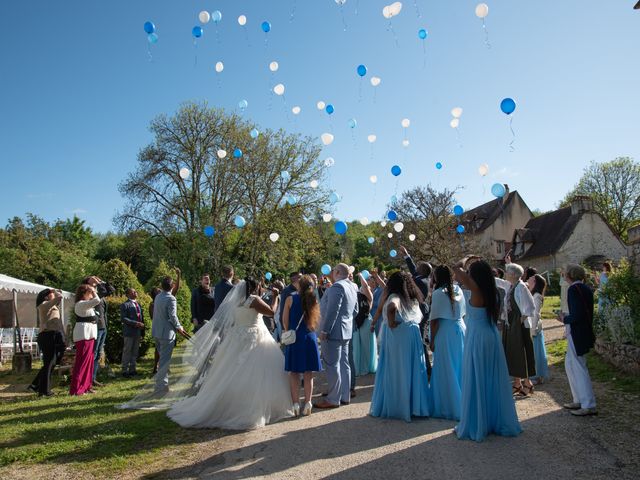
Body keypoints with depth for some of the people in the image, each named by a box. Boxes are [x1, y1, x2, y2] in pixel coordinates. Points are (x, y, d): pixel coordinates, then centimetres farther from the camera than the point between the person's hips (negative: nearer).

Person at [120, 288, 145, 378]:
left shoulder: (138, 304, 16)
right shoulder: (125, 305, -8)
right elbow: (123, 318, -15)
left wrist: (142, 324, 6)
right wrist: (135, 323, -21)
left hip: (138, 331, 7)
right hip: (129, 331, -7)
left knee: (135, 352, 12)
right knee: (127, 351, 0)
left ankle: (132, 369, 20)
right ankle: (125, 370, 9)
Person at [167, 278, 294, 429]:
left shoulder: (237, 300, 9)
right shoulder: (253, 299, -12)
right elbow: (272, 311, -11)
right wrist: (275, 297, 2)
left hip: (238, 338, 8)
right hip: (253, 340, -8)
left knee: (234, 376, 14)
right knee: (252, 375, -3)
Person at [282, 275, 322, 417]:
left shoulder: (291, 299, -7)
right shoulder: (314, 301, 0)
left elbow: (285, 320, -5)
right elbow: (316, 322, 4)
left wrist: (289, 332, 10)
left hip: (294, 337, -2)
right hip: (310, 338, 2)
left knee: (294, 373, 5)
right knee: (308, 374, 9)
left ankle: (296, 405, 5)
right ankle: (307, 404, 12)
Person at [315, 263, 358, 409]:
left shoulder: (337, 286, -17)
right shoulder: (352, 287, 13)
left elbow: (333, 310, -23)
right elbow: (355, 310, 20)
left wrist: (324, 330, -20)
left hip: (333, 331, -10)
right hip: (345, 331, 10)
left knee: (332, 365, -4)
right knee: (343, 364, 13)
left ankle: (333, 399, 1)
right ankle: (345, 397, 19)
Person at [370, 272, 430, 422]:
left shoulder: (394, 296, -11)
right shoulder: (413, 299, 8)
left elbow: (392, 306, -34)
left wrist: (391, 322, -21)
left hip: (397, 338, -6)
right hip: (413, 337, 6)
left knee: (395, 372, 4)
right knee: (413, 371, 13)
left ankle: (393, 407, 14)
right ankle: (415, 406, 20)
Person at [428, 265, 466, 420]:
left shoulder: (438, 293, -12)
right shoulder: (458, 290, 6)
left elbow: (435, 320, -12)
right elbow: (462, 313, 11)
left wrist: (432, 340, -6)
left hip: (445, 333, -6)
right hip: (460, 329, 6)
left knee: (446, 370, 3)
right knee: (460, 367, 16)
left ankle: (449, 407, 10)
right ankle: (463, 403, 26)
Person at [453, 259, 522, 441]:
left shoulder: (476, 290, -16)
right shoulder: (493, 292, 5)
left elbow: (457, 270, -18)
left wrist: (464, 261, 0)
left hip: (477, 340, -7)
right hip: (492, 337, 7)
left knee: (476, 383, 3)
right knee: (494, 382, 15)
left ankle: (475, 426, 13)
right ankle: (499, 421, 26)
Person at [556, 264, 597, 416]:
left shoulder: (573, 289, -19)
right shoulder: (586, 288, 9)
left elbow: (576, 316, -24)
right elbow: (585, 313, 14)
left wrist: (564, 319, -6)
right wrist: (567, 316, 11)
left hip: (577, 334, -9)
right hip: (585, 331, 9)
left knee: (579, 368, 0)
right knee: (570, 364, 19)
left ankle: (589, 406, 8)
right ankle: (579, 400, 26)